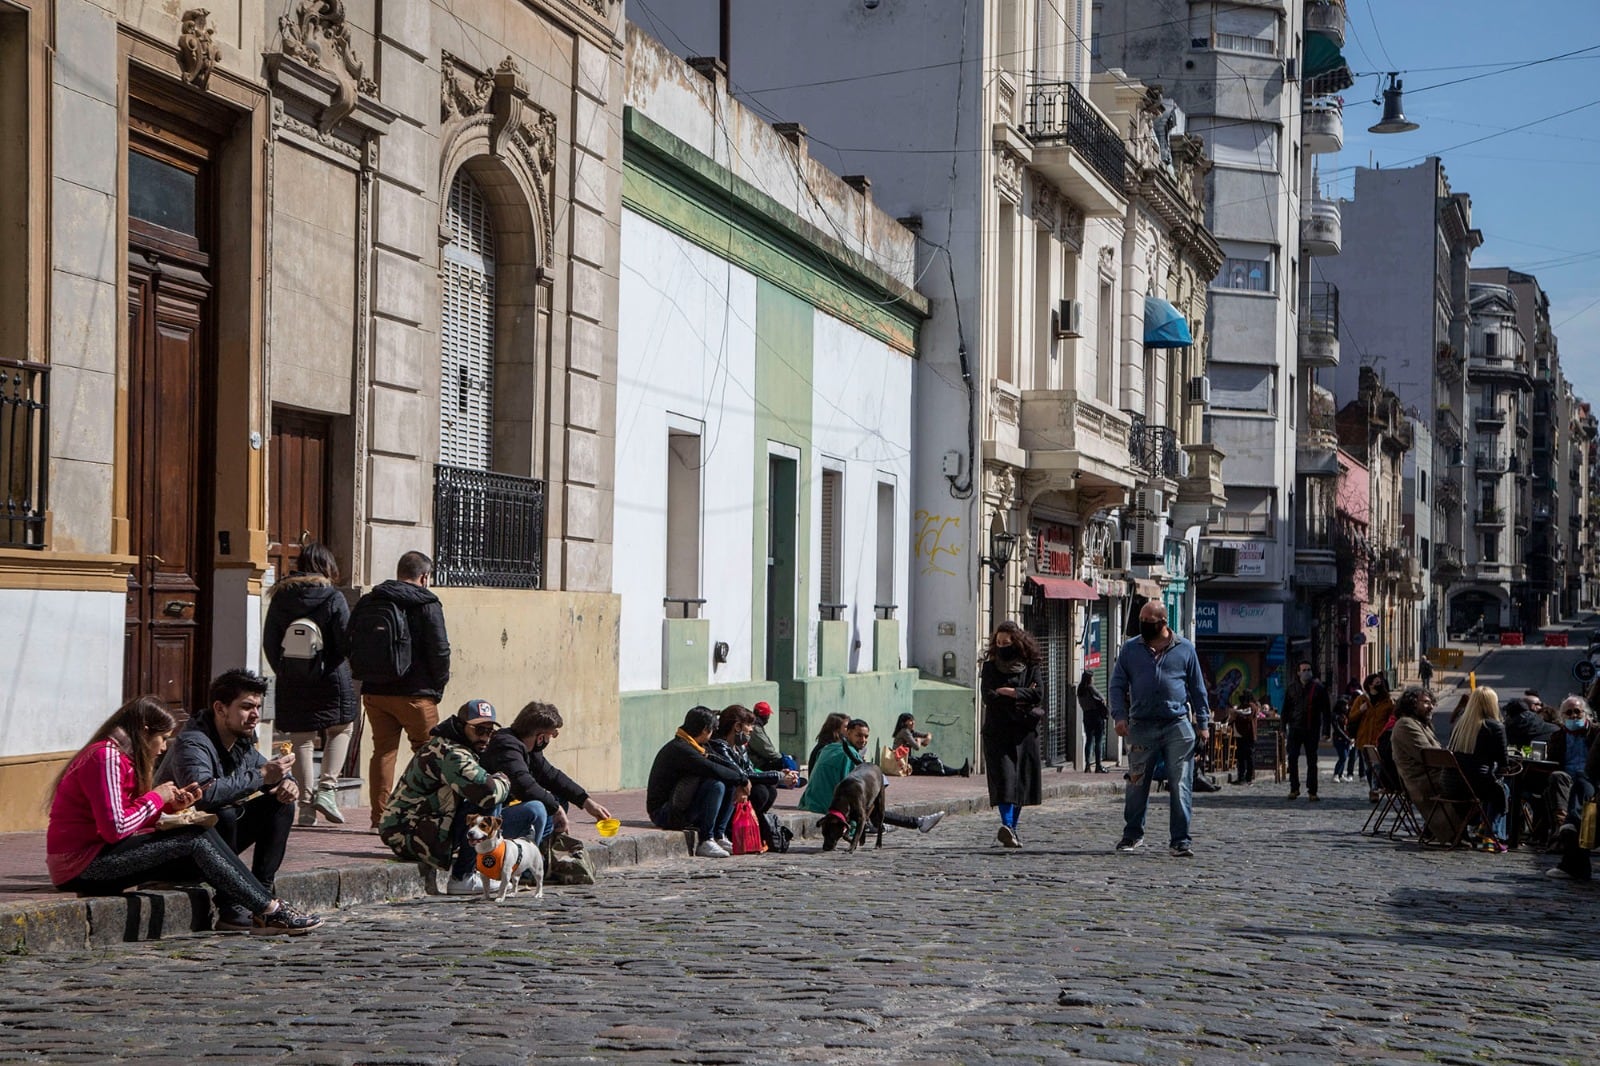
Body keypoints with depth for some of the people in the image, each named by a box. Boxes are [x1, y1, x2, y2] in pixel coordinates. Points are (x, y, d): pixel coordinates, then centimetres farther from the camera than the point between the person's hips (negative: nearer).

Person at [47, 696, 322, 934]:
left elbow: (130, 819, 13)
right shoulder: (106, 757, -16)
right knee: (196, 839, -15)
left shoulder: (119, 756, 17)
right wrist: (156, 798, -11)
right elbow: (115, 828, -24)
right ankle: (271, 912, -13)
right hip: (82, 865, -10)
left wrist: (171, 804, 0)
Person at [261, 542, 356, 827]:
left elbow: (269, 643, 6)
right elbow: (347, 642, -10)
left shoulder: (280, 597, 3)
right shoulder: (333, 597, -9)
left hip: (292, 682, 3)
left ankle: (306, 803, 8)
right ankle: (327, 787, -2)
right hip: (330, 678, -3)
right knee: (342, 729, 15)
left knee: (302, 740, 10)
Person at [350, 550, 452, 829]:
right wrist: (438, 685, 2)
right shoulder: (426, 604, -6)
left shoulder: (366, 603, 10)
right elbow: (439, 649, -9)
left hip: (374, 691, 5)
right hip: (415, 692, -5)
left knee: (383, 751, 8)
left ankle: (379, 816, 5)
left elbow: (352, 646, 14)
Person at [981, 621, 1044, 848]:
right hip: (998, 731, -1)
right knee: (1004, 778, -14)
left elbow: (1037, 695, -5)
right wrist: (1021, 697, -7)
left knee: (1020, 780, 3)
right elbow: (988, 697, -5)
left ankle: (1012, 828, 12)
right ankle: (1007, 825, -26)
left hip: (1024, 733, 1)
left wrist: (1009, 692, -10)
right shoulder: (990, 667, 9)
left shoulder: (1031, 667, 8)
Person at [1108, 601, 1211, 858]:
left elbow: (1197, 688, 11)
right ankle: (1133, 834, 20)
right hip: (1141, 727, 1)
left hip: (1178, 726, -1)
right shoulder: (1130, 649, 9)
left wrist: (1203, 722, 6)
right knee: (1137, 784, 6)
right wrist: (1120, 716, -5)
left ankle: (1180, 839, 1)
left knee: (1180, 786, -3)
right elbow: (1118, 685, 9)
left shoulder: (1184, 649, 7)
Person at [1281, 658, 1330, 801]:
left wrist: (1325, 730, -7)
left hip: (1312, 730, -2)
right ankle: (1294, 788, 9)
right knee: (1292, 759, -2)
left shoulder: (1319, 688, -1)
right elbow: (1286, 709, 10)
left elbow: (1325, 711, 0)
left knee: (1312, 761, 3)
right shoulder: (1292, 687, 6)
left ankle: (1312, 791, 7)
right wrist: (1284, 728, 4)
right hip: (1295, 728, 2)